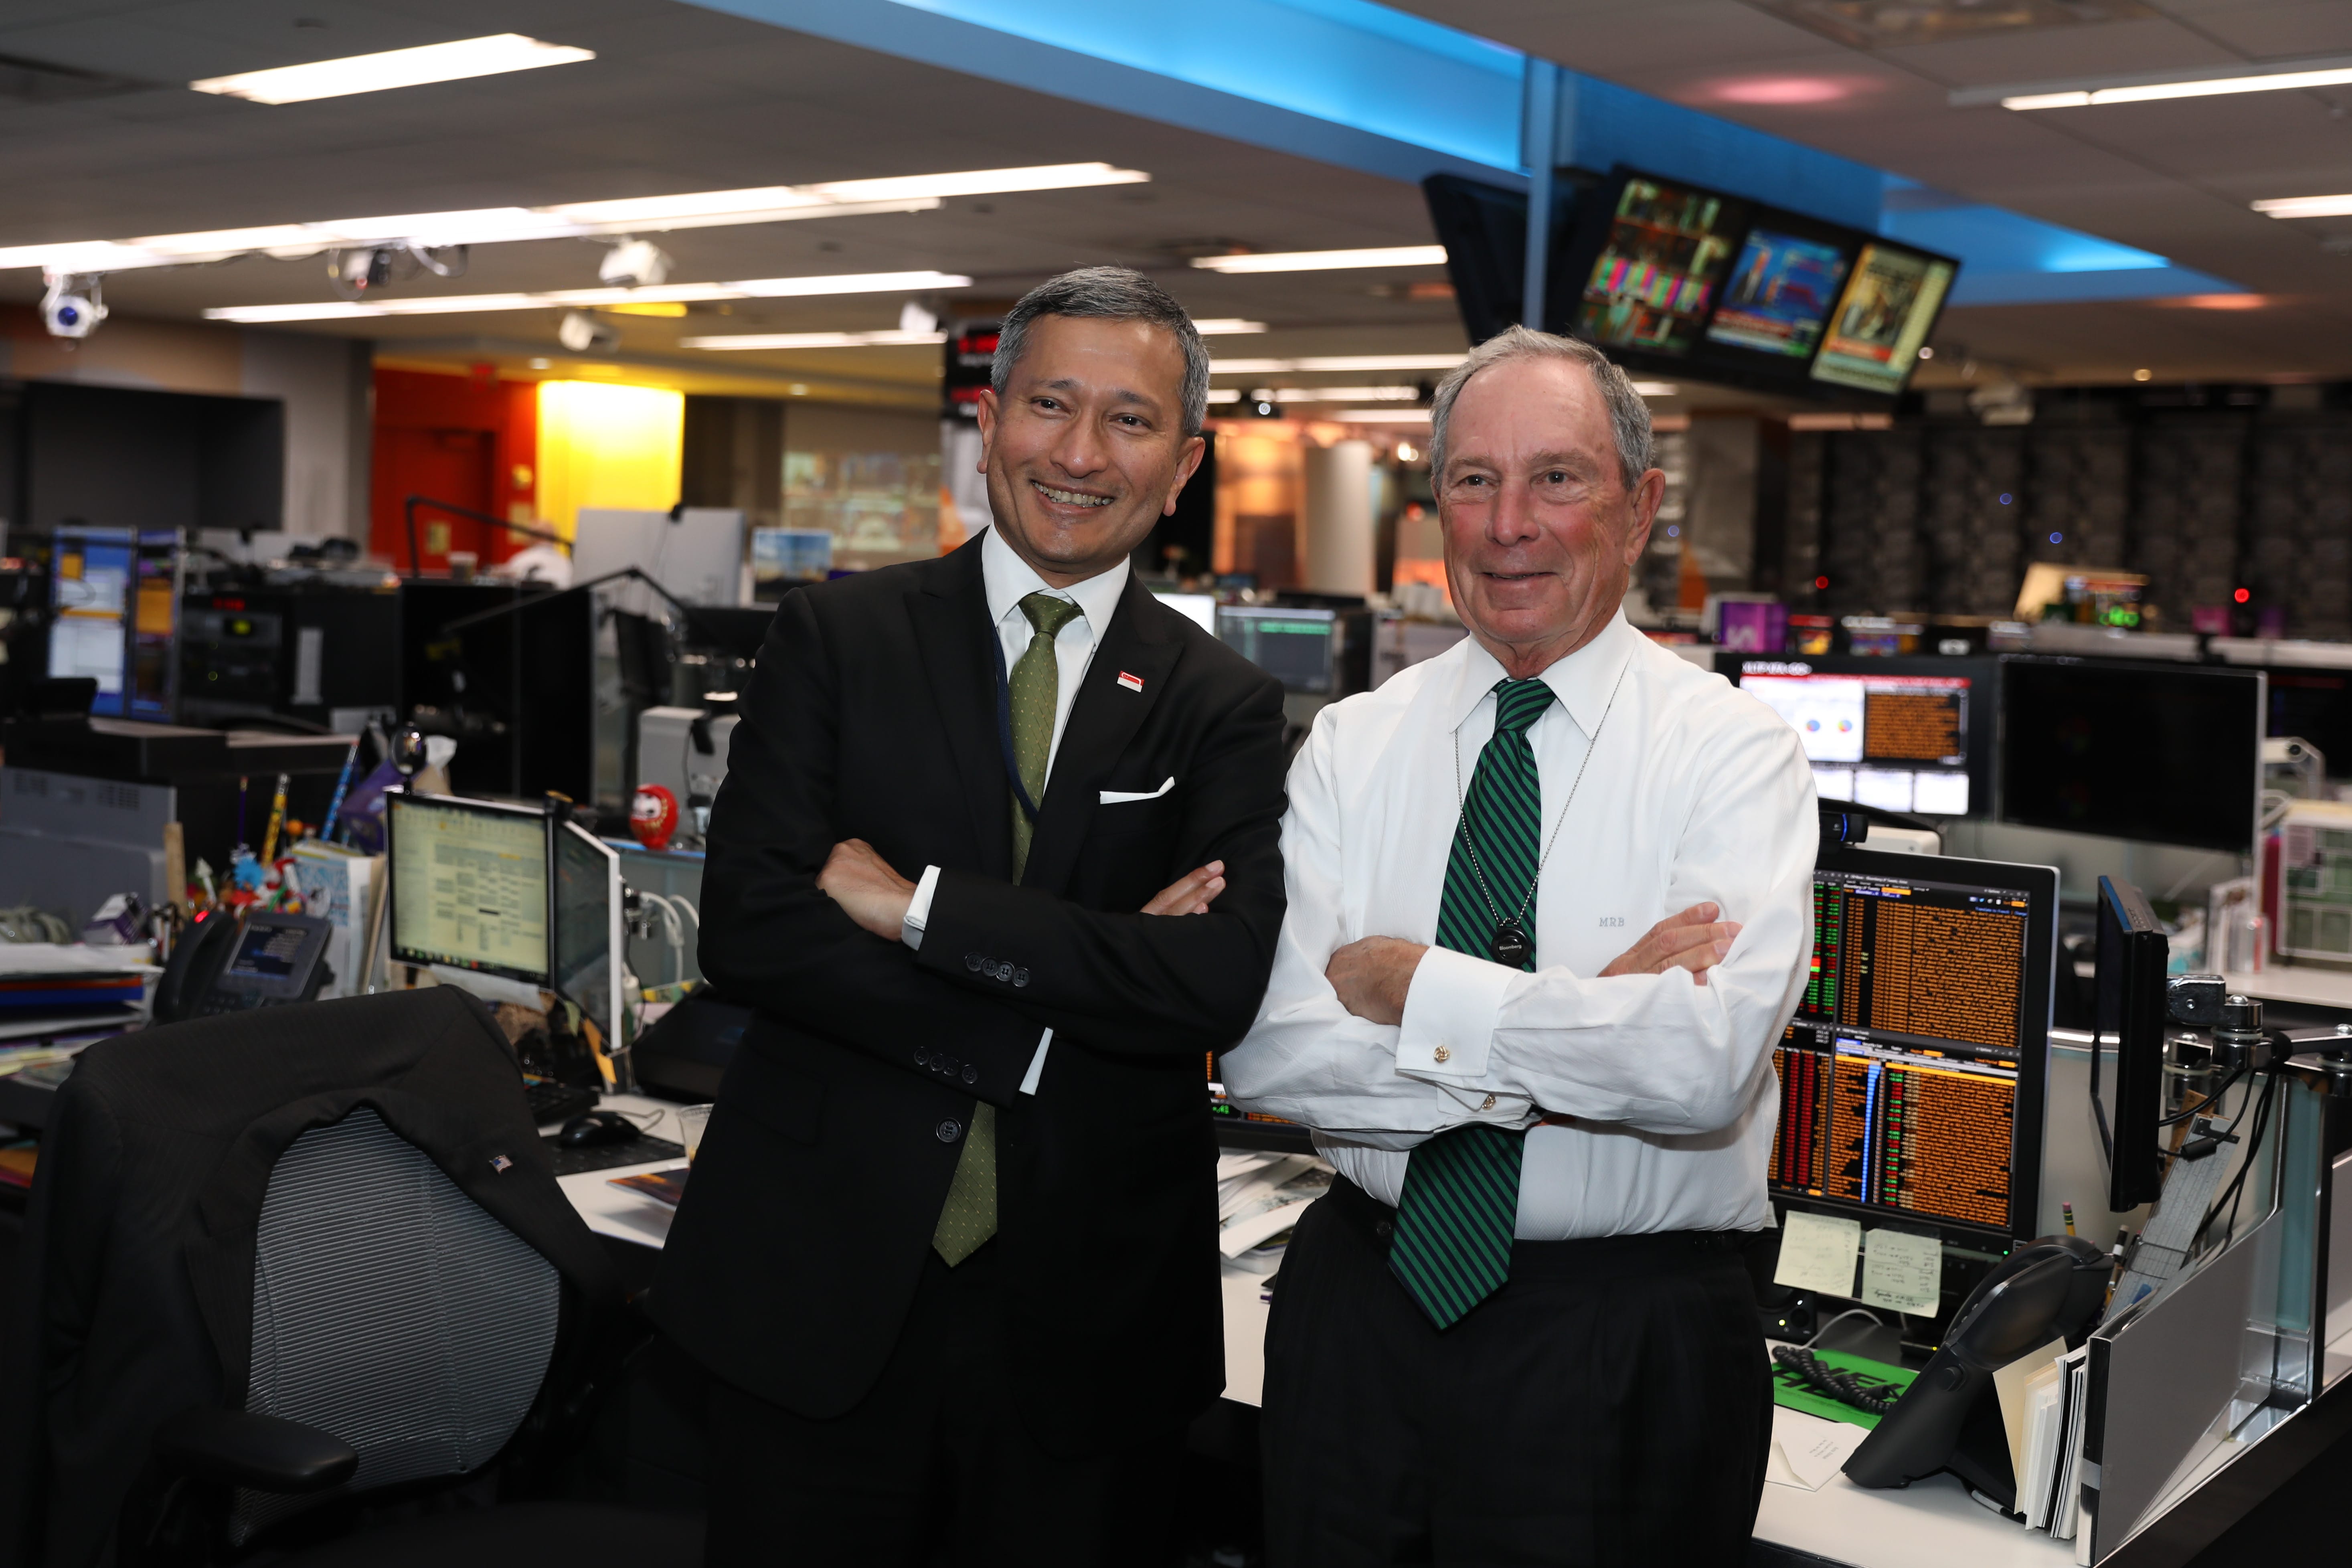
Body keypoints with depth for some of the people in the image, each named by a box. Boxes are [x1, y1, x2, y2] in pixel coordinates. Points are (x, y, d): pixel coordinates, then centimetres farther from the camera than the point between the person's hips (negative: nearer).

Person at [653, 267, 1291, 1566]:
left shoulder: (1223, 707, 1)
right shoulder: (834, 640, 1)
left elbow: (1224, 981, -14)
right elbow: (746, 927, -11)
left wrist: (919, 904, -17)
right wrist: (1043, 1027, -16)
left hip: (1085, 1309, 1)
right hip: (819, 1286, 0)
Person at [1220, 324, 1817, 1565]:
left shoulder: (1733, 752, -8)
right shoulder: (1351, 744, 1)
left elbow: (1707, 1061, -24)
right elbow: (1267, 1051, -11)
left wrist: (1413, 985, -17)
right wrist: (1555, 1050, -18)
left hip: (1628, 1350, -2)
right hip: (1363, 1308, 3)